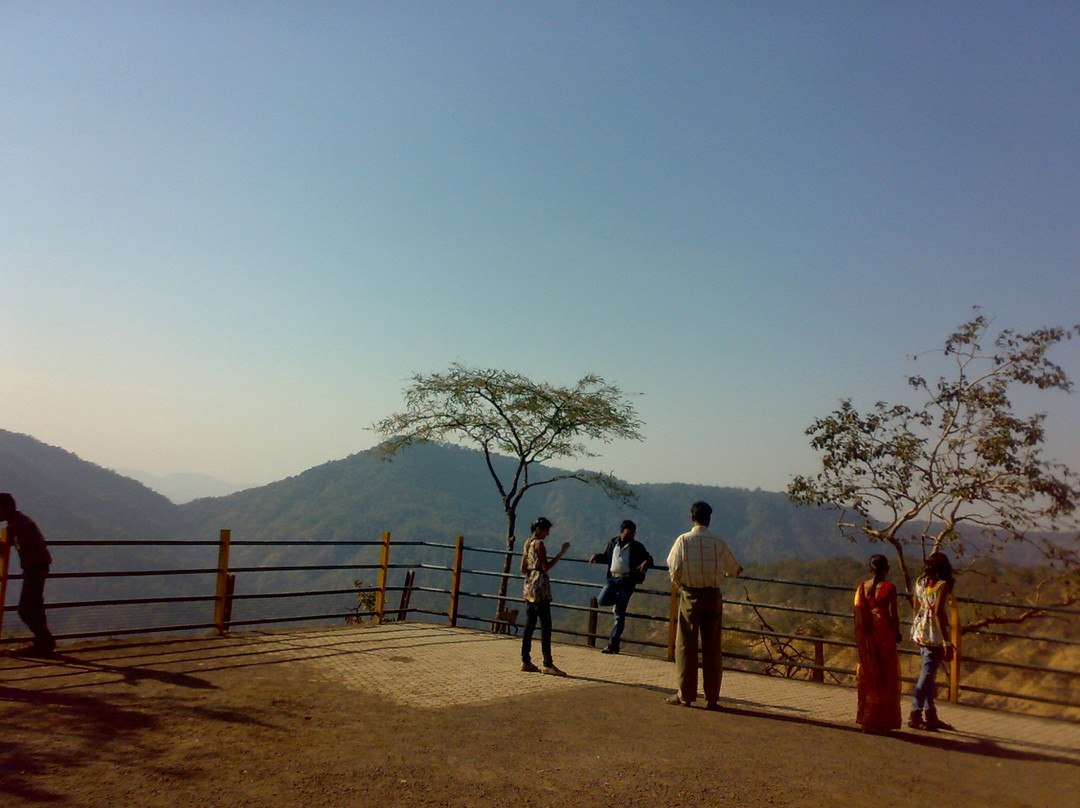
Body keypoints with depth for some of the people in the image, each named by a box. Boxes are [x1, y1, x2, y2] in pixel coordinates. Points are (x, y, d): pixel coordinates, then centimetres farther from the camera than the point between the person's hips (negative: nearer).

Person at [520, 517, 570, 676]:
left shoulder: (527, 543, 14)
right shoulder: (539, 543, -11)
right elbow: (546, 567, -16)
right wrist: (561, 553, -14)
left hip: (529, 586, 9)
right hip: (540, 587, -9)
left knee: (529, 625, 10)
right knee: (545, 626, -7)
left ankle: (526, 661, 11)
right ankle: (548, 664, -8)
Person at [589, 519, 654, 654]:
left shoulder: (637, 547, 2)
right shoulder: (612, 543, 10)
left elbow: (649, 558, 7)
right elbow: (606, 557, 24)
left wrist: (646, 563, -16)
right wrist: (596, 557, 5)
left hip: (627, 581, -3)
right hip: (613, 578, 3)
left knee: (619, 614, -3)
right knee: (602, 600, -20)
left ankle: (613, 643, 4)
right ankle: (618, 601, 14)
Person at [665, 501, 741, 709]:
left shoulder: (683, 541, -7)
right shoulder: (718, 543, -4)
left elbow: (674, 570, -4)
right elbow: (733, 569, 10)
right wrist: (737, 570, 34)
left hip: (690, 596, -1)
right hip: (713, 596, 1)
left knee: (686, 645, 7)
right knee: (712, 647, 8)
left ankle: (686, 694, 10)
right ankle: (712, 698, 10)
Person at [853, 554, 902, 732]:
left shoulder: (862, 587, 3)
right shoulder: (889, 588, -9)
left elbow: (858, 612, 4)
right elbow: (893, 614, -11)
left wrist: (862, 635, 11)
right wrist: (897, 633, 3)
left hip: (866, 637, 4)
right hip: (884, 634, -4)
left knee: (868, 676, 12)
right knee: (886, 677, 6)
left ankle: (866, 719, 15)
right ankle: (880, 721, 10)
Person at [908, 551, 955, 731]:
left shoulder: (920, 582, 8)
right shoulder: (943, 585, -12)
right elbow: (938, 612, -19)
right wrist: (946, 642, -17)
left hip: (920, 632, 7)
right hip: (935, 635, -7)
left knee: (928, 674, 16)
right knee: (927, 674, -2)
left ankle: (931, 715, 24)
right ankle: (915, 716, -1)